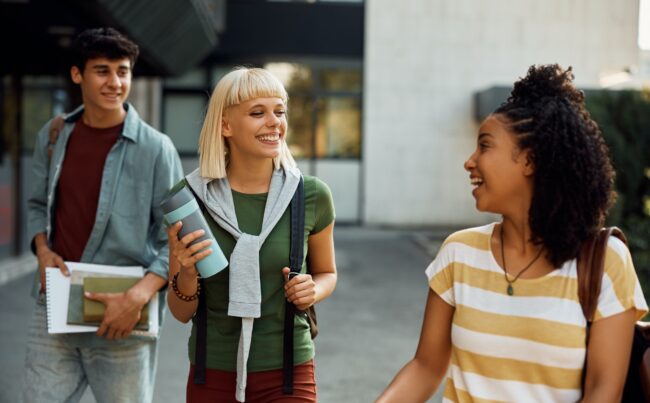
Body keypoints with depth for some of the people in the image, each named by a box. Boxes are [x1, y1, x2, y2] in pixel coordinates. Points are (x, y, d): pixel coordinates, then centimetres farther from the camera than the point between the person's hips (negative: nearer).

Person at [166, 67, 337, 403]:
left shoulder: (312, 196, -7)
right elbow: (182, 313, 0)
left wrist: (312, 292, -9)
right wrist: (186, 273, -20)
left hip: (286, 375, 0)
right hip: (212, 375, 1)